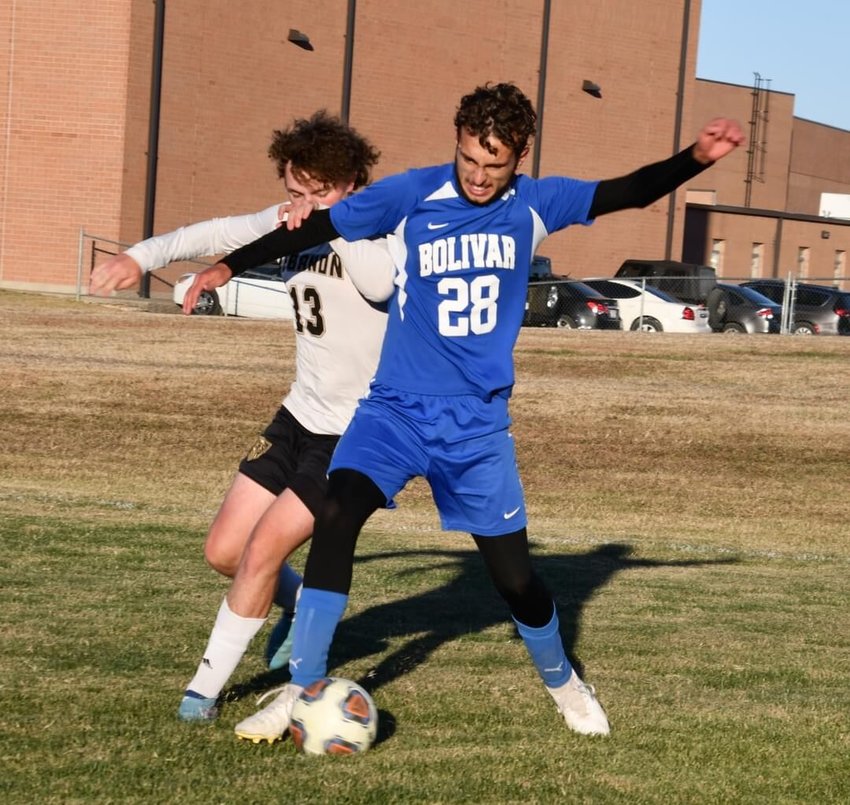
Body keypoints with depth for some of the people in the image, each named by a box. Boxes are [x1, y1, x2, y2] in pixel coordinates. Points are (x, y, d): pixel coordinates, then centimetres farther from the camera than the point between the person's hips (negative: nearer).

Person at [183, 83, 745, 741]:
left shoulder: (535, 204, -1)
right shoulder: (411, 194, -8)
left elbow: (629, 192, 3)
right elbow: (320, 226, -4)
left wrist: (697, 158, -11)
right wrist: (230, 266, -6)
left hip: (479, 422, 2)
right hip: (395, 409, -1)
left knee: (512, 570, 4)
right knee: (337, 514, -24)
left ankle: (562, 682, 35)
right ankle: (300, 693, -16)